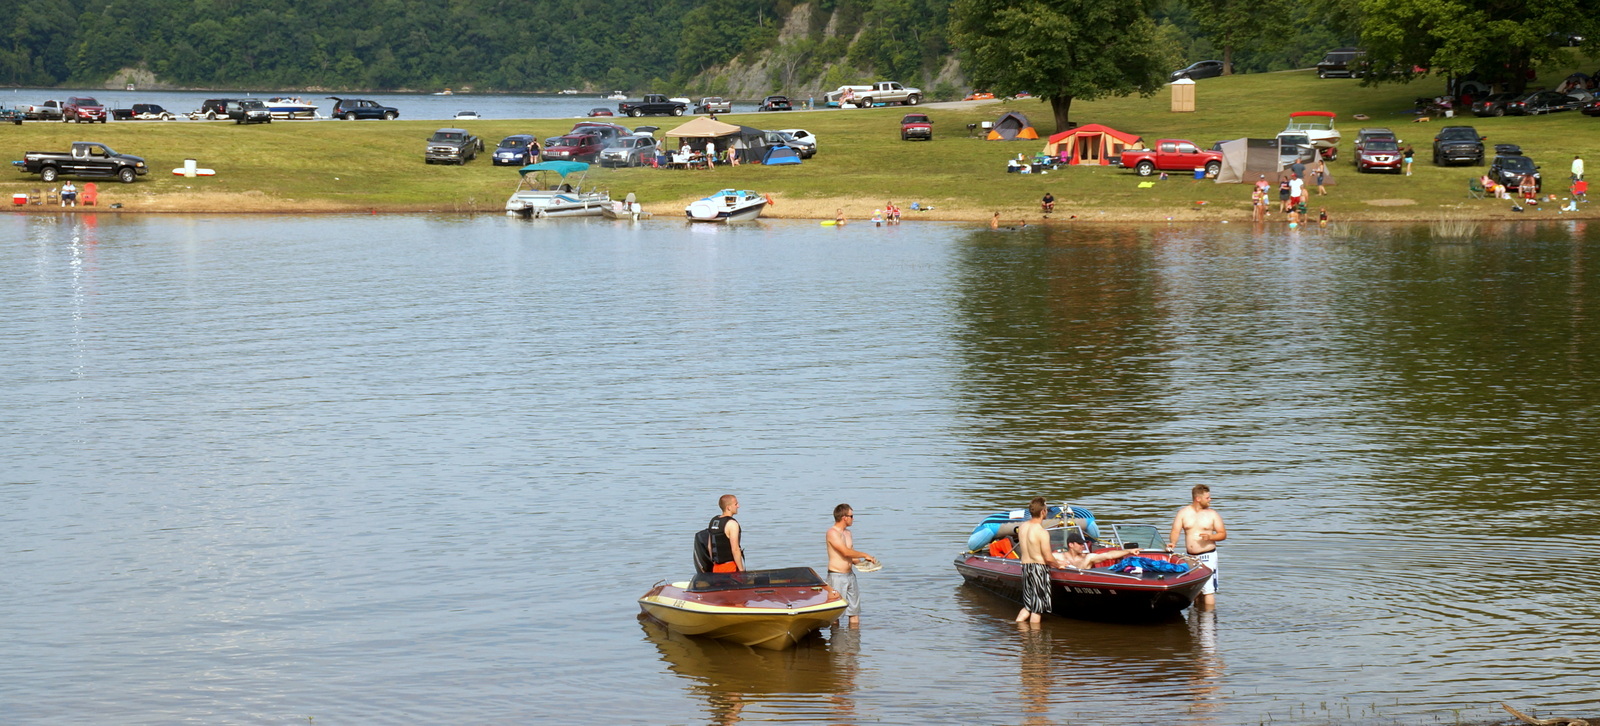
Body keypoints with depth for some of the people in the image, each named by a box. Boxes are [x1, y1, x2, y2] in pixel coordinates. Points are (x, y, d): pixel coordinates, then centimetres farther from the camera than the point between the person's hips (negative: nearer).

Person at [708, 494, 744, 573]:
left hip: (716, 567, 8)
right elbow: (735, 550, -19)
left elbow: (710, 546, 16)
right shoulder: (732, 523, -15)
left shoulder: (713, 521, 10)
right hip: (730, 566, -8)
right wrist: (741, 570, -14)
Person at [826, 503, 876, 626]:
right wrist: (865, 555, -13)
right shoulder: (832, 533, -12)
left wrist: (860, 562, 0)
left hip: (850, 574, 8)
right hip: (836, 576, -8)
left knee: (855, 610, 8)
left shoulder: (848, 533, 15)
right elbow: (846, 552, -20)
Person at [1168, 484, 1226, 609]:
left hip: (1207, 556, -3)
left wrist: (1211, 536, -16)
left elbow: (1223, 534, 4)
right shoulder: (1183, 513, 6)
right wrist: (1172, 543, -20)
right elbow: (1175, 531, 1)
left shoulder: (1212, 514, 2)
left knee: (1208, 590, -10)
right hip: (1190, 557, 3)